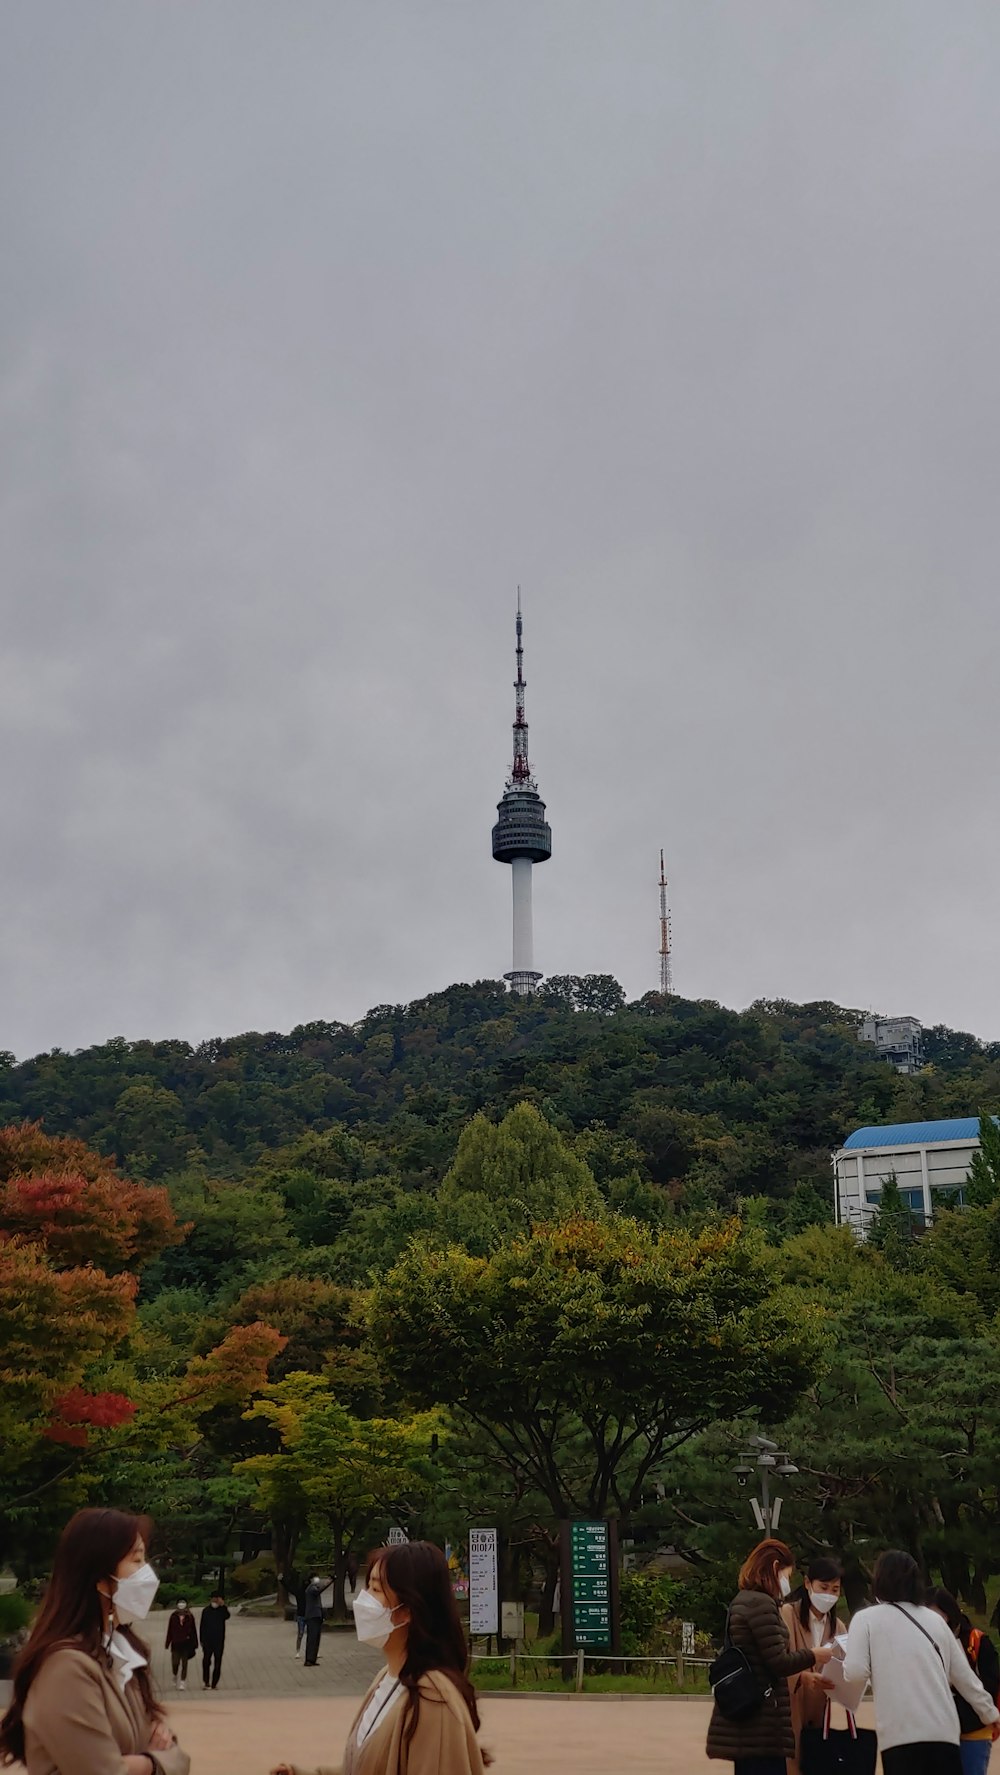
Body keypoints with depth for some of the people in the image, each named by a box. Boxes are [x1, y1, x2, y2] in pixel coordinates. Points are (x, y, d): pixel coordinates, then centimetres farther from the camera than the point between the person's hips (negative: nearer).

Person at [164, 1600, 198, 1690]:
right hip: (176, 1644, 1)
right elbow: (169, 1631, 4)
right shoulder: (173, 1617, -1)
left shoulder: (190, 1617, -2)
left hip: (186, 1644, -1)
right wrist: (167, 1643, 4)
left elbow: (193, 1631, 3)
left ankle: (183, 1683, 5)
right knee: (175, 1663, 0)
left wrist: (194, 1644, 5)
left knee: (184, 1664, -1)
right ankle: (175, 1678, 29)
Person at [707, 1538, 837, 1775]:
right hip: (762, 1720, -10)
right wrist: (812, 1656, 0)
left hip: (745, 1714, 10)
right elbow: (779, 1662, -16)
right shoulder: (761, 1603, -14)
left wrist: (804, 1658, 17)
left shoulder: (742, 1601, 15)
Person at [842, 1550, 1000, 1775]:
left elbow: (855, 1672, -7)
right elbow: (963, 1674, 21)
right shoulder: (934, 1619, 17)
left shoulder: (867, 1618, 3)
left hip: (900, 1733, -4)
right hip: (944, 1730, 4)